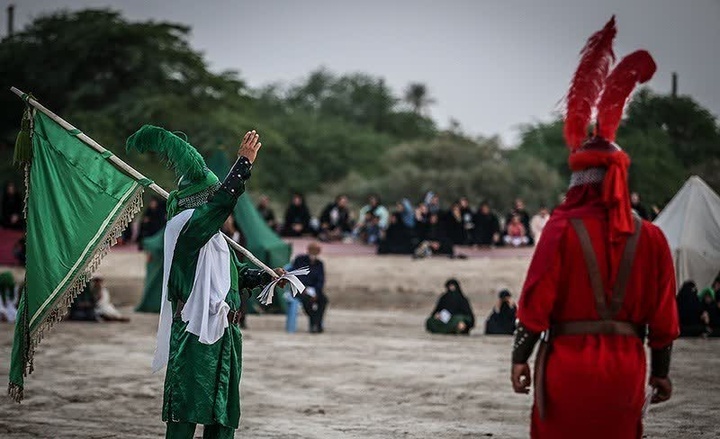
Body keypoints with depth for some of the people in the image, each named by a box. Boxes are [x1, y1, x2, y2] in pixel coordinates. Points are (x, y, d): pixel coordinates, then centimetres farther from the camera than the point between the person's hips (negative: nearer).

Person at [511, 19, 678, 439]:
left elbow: (537, 301, -10)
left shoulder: (563, 228, -8)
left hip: (569, 365, -3)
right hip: (626, 368, 3)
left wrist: (520, 357, -3)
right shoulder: (651, 237, 2)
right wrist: (661, 370, 14)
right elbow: (663, 314, 5)